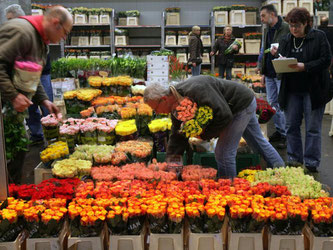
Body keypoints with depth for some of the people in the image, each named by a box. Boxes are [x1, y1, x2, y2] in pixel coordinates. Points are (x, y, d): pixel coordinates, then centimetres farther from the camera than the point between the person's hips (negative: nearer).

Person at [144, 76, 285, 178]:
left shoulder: (195, 90, -37)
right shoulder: (177, 102, -6)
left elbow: (224, 115, -36)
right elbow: (177, 136, 0)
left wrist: (205, 134, -23)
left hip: (242, 105, -9)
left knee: (224, 153, -9)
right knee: (258, 142, 25)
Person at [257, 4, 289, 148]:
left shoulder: (286, 28, -10)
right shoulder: (266, 30, 15)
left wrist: (279, 52, -27)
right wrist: (262, 68, 18)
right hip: (269, 74, 8)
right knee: (272, 104, 12)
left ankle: (285, 135, 6)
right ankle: (278, 131, 24)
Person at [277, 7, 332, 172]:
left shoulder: (319, 37, -3)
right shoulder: (285, 40, 10)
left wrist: (304, 66, -21)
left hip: (314, 90, -4)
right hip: (292, 90, 5)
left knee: (313, 129, 1)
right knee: (291, 126, 8)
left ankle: (311, 163, 10)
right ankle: (294, 160, 21)